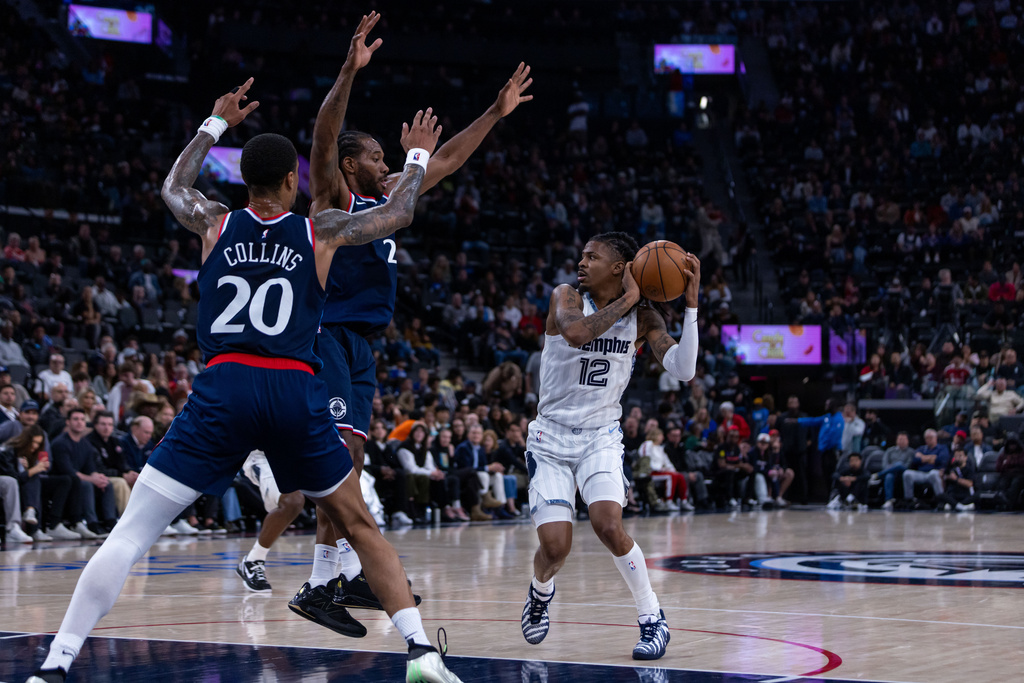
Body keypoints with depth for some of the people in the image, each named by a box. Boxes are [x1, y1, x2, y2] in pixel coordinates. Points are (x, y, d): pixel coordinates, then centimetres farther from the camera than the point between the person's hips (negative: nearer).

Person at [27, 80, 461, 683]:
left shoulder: (215, 224, 14)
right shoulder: (321, 233, 12)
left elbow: (173, 186, 38)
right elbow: (399, 214, 28)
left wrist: (216, 123, 49)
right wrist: (417, 158, 45)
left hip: (224, 388, 0)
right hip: (297, 391, 0)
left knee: (131, 533, 0)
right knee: (359, 524, 18)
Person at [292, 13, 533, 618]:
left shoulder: (386, 198, 18)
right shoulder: (333, 197, -4)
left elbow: (444, 163, 24)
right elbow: (323, 138, -22)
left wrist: (496, 114, 23)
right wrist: (350, 72, -34)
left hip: (360, 343, 9)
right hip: (328, 335, -9)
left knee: (349, 457, 10)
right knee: (338, 453, -17)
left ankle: (344, 572, 14)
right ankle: (329, 576, -19)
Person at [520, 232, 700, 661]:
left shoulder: (642, 318, -2)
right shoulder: (567, 297, -10)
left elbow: (684, 371, -15)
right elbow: (577, 332, -33)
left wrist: (691, 305, -20)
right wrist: (627, 299, -27)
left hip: (600, 436, 1)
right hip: (551, 436, -1)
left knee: (608, 525, -24)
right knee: (555, 548, -9)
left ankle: (653, 618, -4)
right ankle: (540, 592, 28)